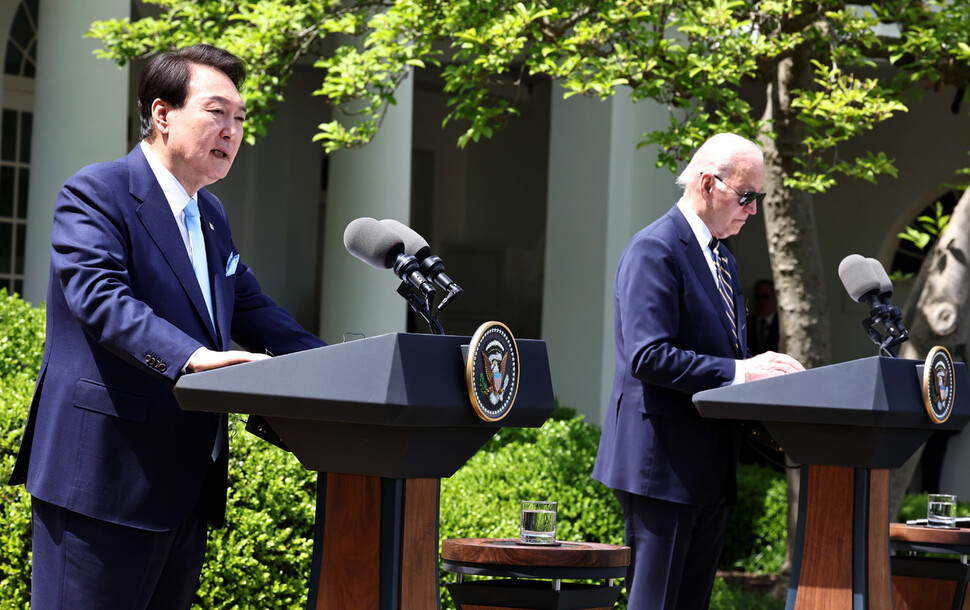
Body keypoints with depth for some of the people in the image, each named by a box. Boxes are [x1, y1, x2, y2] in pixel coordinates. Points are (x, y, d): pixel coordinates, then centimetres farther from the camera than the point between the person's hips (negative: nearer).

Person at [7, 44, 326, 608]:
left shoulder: (211, 215, 21)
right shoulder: (95, 194, -8)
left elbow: (252, 310, 21)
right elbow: (100, 297, -23)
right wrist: (193, 358, -37)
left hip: (186, 487, 9)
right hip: (105, 481, -9)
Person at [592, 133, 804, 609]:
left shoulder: (722, 259, 20)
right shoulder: (655, 250, -11)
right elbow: (648, 356, -21)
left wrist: (763, 369, 1)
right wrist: (737, 371, -23)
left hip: (710, 463, 9)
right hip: (663, 463, -9)